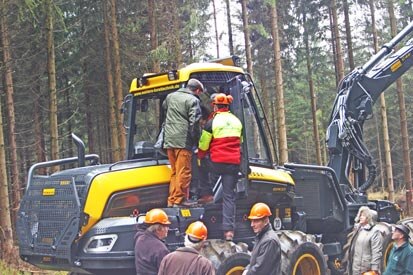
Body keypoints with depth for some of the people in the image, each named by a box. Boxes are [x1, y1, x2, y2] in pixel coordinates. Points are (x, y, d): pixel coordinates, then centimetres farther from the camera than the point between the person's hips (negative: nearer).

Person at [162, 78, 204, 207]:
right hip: (183, 140, -7)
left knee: (174, 171, 15)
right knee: (183, 172, -2)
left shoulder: (171, 96, 15)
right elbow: (194, 123, -13)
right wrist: (196, 141, -5)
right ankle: (179, 199, -3)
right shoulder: (193, 100, -7)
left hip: (169, 139, 7)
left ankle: (172, 200, 16)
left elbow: (163, 108, 33)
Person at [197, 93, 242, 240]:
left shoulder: (212, 122, -5)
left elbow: (203, 146, 0)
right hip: (234, 163, 4)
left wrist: (200, 156, 19)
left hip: (217, 162, -4)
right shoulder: (237, 122, 12)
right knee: (229, 195, 3)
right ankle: (229, 229, -3)